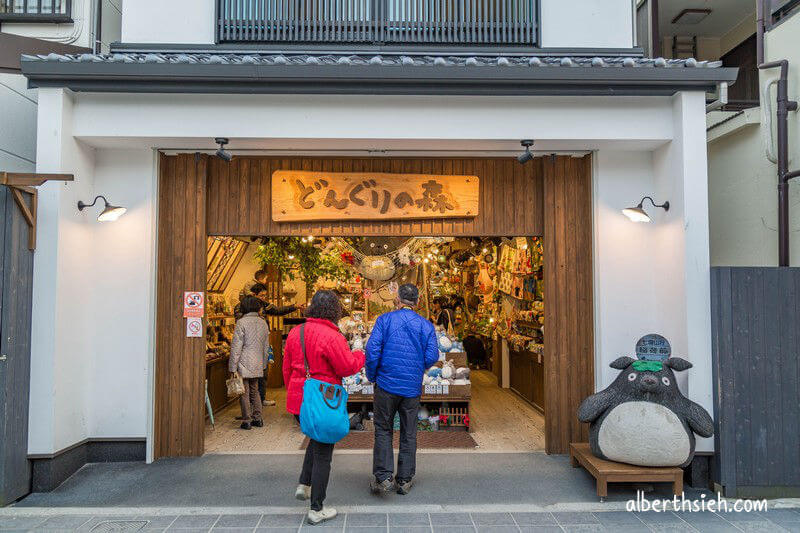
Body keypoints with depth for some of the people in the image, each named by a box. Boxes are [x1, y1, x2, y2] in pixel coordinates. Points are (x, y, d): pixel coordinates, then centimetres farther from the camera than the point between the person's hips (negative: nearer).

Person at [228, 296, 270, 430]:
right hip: (257, 365, 6)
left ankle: (247, 421, 7)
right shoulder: (263, 323, 8)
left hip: (244, 365, -6)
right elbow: (266, 346, 14)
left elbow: (236, 347, -13)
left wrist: (233, 367, -9)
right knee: (255, 391, 17)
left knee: (244, 393, 2)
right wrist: (262, 364, 22)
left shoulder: (241, 322, -12)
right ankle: (258, 419, 20)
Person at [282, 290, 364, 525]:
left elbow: (287, 368, 11)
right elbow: (347, 368, -15)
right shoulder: (332, 337, -20)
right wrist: (360, 355, 5)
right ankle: (316, 509, 16)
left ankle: (304, 485, 27)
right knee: (323, 453, 6)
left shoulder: (295, 332, 4)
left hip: (298, 400, 7)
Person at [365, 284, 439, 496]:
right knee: (408, 434, 12)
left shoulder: (385, 320, -3)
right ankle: (405, 480, 18)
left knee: (383, 430, 10)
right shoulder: (426, 325, 2)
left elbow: (372, 349, -11)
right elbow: (432, 357, -3)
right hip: (412, 388, 2)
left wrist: (372, 376, 2)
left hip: (386, 384, -2)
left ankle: (383, 477, 3)